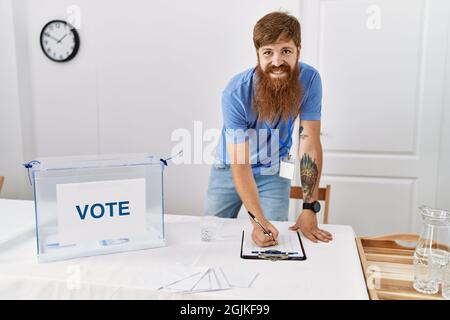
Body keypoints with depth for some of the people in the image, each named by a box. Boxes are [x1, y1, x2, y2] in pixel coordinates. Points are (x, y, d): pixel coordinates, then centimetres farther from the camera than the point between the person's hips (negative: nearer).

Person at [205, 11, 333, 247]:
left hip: (273, 172, 1)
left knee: (275, 238, -1)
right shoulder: (236, 93, -29)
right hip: (230, 168, 0)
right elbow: (240, 163, -29)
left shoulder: (309, 80, -23)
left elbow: (310, 144, -21)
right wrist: (258, 220, -40)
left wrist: (310, 209, -25)